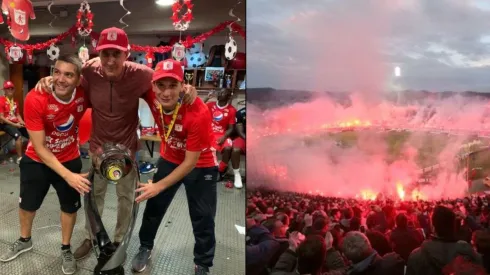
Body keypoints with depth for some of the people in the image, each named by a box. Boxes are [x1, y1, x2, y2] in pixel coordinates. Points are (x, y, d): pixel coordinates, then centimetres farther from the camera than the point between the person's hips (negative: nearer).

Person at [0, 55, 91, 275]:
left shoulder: (84, 94, -25)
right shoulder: (35, 99, -31)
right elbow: (39, 147, -26)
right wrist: (67, 175, -33)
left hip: (69, 160, 1)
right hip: (37, 161, -1)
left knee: (70, 206, 12)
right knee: (27, 203, 20)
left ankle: (66, 249, 37)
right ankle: (24, 241, 49)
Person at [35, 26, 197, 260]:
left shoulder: (140, 74, -26)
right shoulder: (89, 71, -22)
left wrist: (187, 88, -31)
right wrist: (49, 80, -21)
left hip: (127, 146, -1)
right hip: (98, 144, 1)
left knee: (125, 196, 18)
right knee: (95, 193, 22)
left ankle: (119, 240, 43)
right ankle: (90, 238, 45)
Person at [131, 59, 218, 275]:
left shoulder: (199, 113, -36)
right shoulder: (152, 100, -23)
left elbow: (191, 162, -28)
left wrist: (159, 186, -26)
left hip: (201, 166, -4)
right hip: (169, 159, 5)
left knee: (203, 219, 4)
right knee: (153, 206, 15)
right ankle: (145, 248, 41)